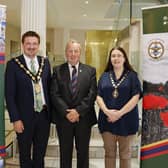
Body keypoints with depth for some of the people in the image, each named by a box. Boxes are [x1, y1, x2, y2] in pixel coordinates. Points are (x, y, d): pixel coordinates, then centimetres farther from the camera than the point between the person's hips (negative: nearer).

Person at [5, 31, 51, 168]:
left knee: (40, 154, 17)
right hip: (25, 117, -3)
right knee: (25, 154, 15)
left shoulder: (45, 62, 5)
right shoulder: (13, 64, -8)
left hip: (44, 115, 4)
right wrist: (15, 119, -13)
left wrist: (50, 112, 6)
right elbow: (9, 94, -9)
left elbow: (49, 88, 10)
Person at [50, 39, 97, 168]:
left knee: (83, 152, 12)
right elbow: (55, 94, -5)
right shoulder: (58, 70, 3)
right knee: (65, 152, 12)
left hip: (84, 118, 0)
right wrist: (66, 112, -16)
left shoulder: (90, 71, 3)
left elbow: (92, 94, -5)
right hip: (63, 118, 0)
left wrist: (78, 111, -16)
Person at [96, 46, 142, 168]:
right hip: (107, 120, 2)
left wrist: (119, 113, -16)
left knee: (125, 154, 10)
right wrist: (107, 111, -14)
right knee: (109, 153, 11)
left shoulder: (132, 75, 1)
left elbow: (135, 97, -8)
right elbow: (99, 96, 3)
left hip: (126, 120, -2)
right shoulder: (104, 76, 9)